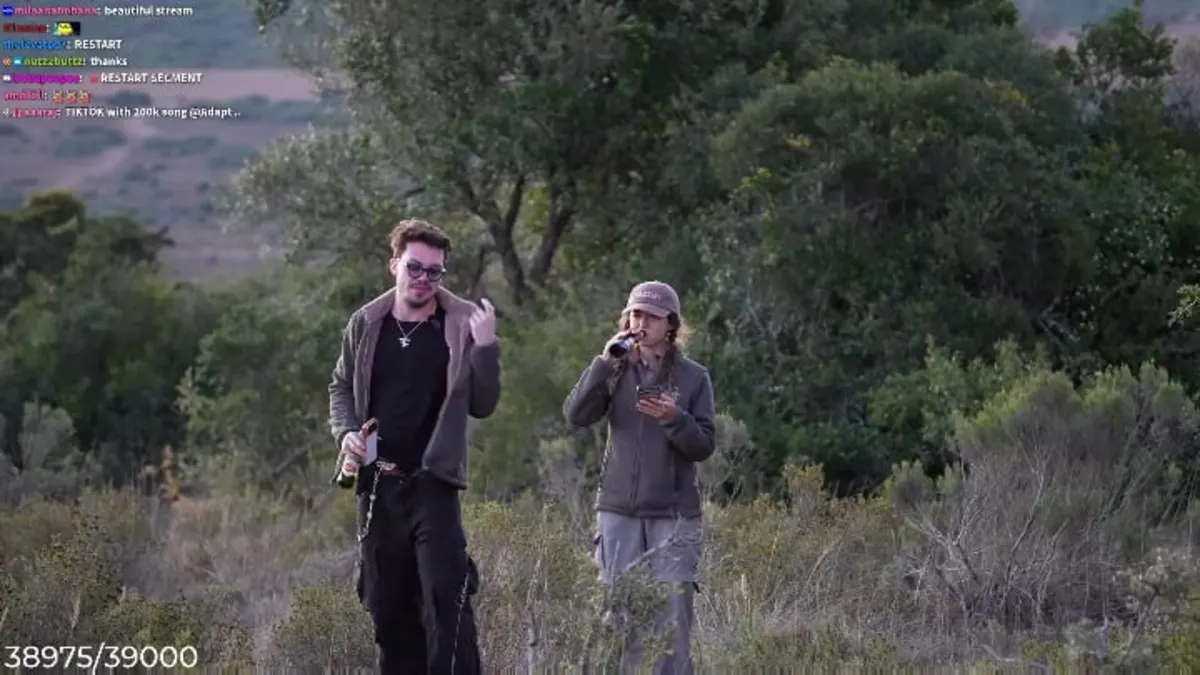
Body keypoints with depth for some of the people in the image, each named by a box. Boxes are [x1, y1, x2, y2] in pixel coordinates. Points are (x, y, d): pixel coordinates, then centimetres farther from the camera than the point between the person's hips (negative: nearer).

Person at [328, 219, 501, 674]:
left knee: (445, 601, -12)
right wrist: (345, 432, 0)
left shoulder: (462, 325, -3)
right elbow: (342, 388, 19)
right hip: (377, 482, 4)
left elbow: (481, 406, -4)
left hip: (432, 483, -4)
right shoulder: (366, 324, 6)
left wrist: (485, 347, -18)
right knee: (387, 604, 10)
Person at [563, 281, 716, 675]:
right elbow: (576, 415, -9)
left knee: (673, 617, -5)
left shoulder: (693, 377, 2)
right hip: (619, 511, 1)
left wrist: (674, 419, -22)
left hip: (674, 515, -1)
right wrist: (606, 362, -18)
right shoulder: (617, 372, 5)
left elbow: (703, 447, -3)